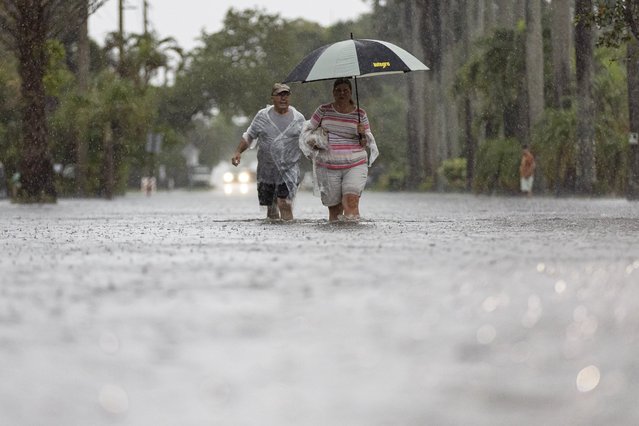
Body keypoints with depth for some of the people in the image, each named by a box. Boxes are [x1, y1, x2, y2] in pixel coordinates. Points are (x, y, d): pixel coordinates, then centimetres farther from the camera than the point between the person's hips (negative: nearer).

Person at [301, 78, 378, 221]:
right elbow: (307, 131, 13)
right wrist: (313, 141, -7)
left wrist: (363, 134, -10)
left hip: (355, 166, -1)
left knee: (351, 202, -20)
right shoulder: (323, 110, 7)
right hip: (328, 167, 1)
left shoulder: (360, 114, 8)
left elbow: (369, 142, 11)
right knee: (334, 208, 0)